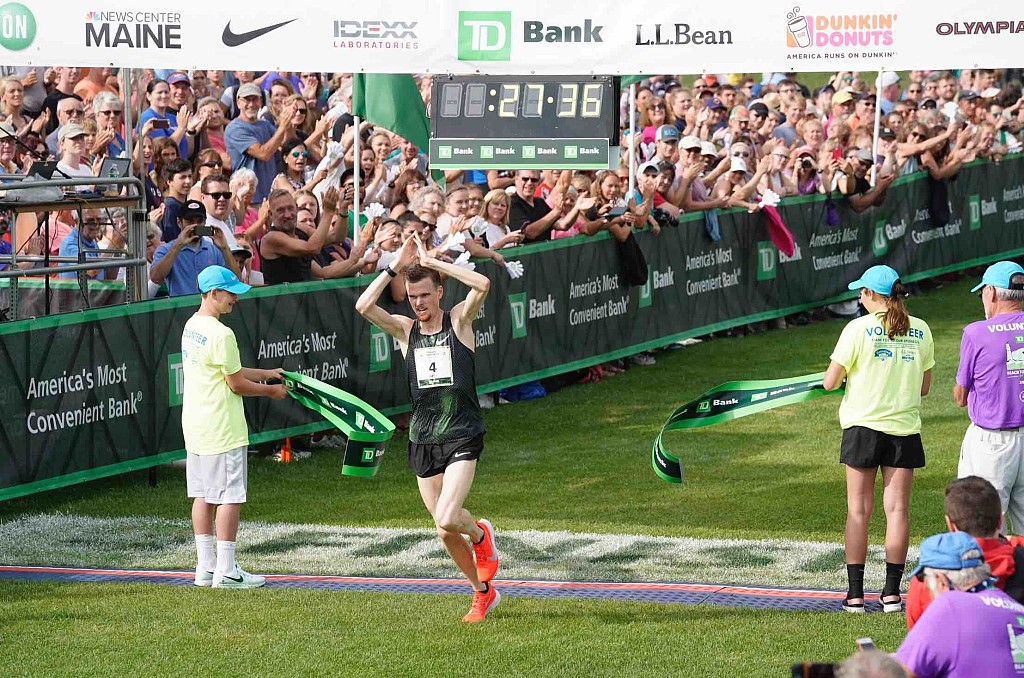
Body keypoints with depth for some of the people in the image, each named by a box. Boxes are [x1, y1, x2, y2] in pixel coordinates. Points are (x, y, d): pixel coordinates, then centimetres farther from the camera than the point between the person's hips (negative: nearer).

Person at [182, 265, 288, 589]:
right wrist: (270, 391, 2)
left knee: (203, 494, 12)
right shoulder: (221, 334, -20)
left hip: (194, 425, 9)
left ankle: (206, 566, 16)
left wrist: (266, 373, 21)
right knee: (229, 497, -3)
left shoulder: (191, 327, 9)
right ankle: (226, 571, -1)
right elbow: (236, 384, -14)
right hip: (222, 428, -9)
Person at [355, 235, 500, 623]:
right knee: (444, 531, 8)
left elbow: (483, 284, -19)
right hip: (422, 441, 4)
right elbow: (363, 306, -10)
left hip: (462, 437, -4)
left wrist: (431, 261, -14)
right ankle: (483, 591, 28)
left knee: (446, 519, -21)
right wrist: (397, 267, -10)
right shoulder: (405, 329, 6)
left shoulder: (458, 321, -1)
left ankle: (480, 534, 13)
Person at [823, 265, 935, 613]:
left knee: (858, 509, 4)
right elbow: (924, 386, 10)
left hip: (863, 425, -2)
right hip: (905, 428, 3)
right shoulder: (920, 331, 3)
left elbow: (829, 383, -7)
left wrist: (838, 374, 15)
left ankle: (855, 593, 3)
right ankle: (892, 592, 4)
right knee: (897, 508, 5)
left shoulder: (859, 329, -8)